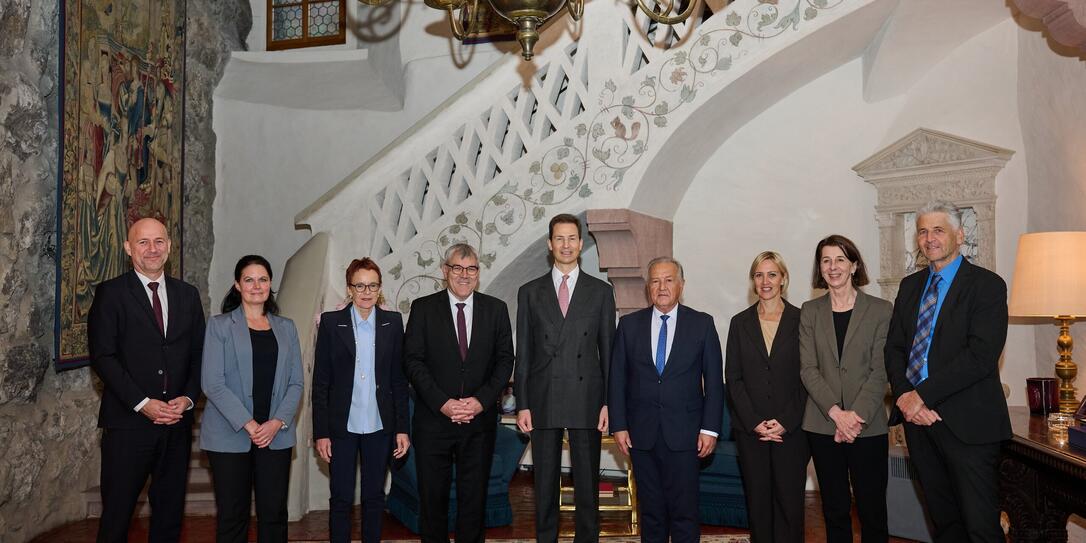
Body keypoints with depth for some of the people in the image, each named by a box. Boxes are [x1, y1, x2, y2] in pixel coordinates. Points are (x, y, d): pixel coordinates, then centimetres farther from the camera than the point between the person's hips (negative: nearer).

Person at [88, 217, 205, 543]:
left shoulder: (187, 294, 12)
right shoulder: (111, 293, -1)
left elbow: (198, 354, 11)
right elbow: (102, 356, -7)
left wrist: (188, 398, -5)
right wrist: (142, 403, -14)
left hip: (177, 422, 4)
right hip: (128, 422, -4)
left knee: (170, 512, 11)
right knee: (117, 514, 4)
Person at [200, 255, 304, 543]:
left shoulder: (286, 328, 12)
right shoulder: (219, 325, 2)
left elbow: (295, 383, 8)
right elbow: (212, 383, -7)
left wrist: (277, 423, -7)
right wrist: (248, 424, -13)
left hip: (276, 435, 3)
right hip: (230, 435, -2)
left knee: (274, 513, 4)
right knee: (232, 516, 3)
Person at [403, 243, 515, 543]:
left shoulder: (496, 309, 6)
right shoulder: (423, 308, 2)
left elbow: (505, 360, 3)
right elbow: (413, 360, -4)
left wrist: (481, 400, -10)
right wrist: (442, 403, -14)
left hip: (480, 419, 1)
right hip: (433, 420, -1)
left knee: (474, 497, 8)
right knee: (432, 497, 8)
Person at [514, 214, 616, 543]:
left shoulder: (601, 292, 6)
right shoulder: (530, 292, 7)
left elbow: (608, 351, 5)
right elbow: (523, 353, 5)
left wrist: (608, 403, -1)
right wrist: (522, 405, -1)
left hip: (586, 401, 0)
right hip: (543, 401, 1)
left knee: (587, 484, 7)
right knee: (545, 485, 9)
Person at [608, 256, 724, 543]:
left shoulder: (702, 324, 2)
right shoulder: (629, 325, 6)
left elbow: (714, 380, 2)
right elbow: (617, 379, 6)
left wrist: (710, 428, -4)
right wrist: (618, 425, 0)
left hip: (684, 433, -1)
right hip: (642, 433, 2)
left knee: (684, 510, 0)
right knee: (650, 509, 10)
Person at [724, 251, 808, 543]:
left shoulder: (800, 320, 2)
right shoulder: (740, 322, 7)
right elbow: (733, 378, 4)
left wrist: (786, 422, -9)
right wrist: (754, 422, -6)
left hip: (791, 429, -1)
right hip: (750, 430, 2)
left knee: (790, 501, -1)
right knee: (757, 502, 5)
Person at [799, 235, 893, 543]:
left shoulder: (880, 310, 2)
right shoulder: (810, 312, 7)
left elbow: (881, 370, -4)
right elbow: (808, 368, 0)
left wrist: (856, 414, -15)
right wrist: (836, 412, -13)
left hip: (868, 426, -2)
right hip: (822, 425, 2)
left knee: (872, 510, 3)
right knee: (835, 509, 9)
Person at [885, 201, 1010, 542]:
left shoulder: (987, 285, -5)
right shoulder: (910, 286, 15)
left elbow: (981, 355, -16)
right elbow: (894, 347, 10)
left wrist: (923, 394, -17)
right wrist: (904, 396, -8)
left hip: (967, 421, -6)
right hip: (917, 414, 6)